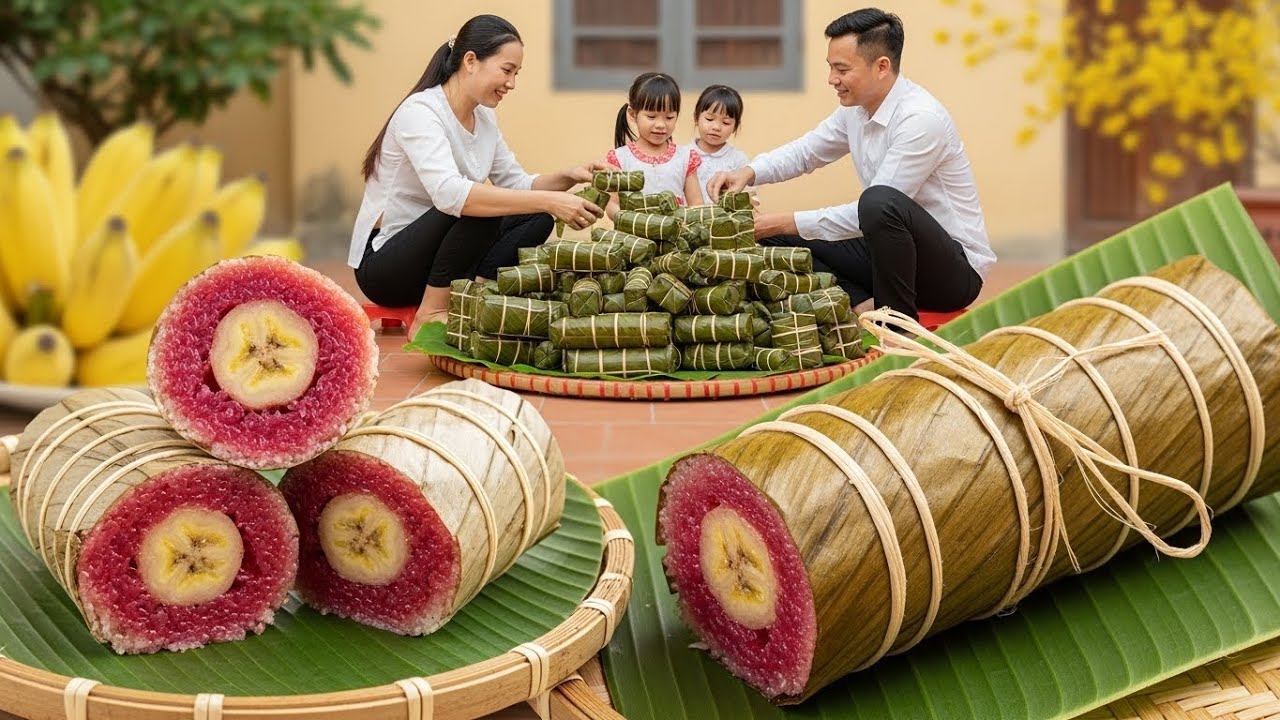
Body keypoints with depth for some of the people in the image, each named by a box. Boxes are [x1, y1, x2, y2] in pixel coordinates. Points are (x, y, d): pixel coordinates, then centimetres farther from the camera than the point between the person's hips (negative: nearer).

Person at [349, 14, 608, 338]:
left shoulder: (484, 116, 5)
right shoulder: (420, 112, -21)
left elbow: (516, 184, 11)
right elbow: (449, 194, -38)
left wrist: (568, 178, -10)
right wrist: (548, 201, -41)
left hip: (436, 256, 8)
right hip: (382, 264, -8)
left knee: (537, 219, -8)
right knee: (475, 206, -31)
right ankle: (431, 317, -20)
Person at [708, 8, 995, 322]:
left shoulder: (921, 118, -23)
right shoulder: (854, 108, 2)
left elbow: (878, 208, -25)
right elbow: (804, 151, 14)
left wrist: (788, 222, -24)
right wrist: (748, 173, -7)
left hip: (954, 266, -8)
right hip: (895, 250, 8)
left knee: (879, 202, -37)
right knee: (780, 241, 2)